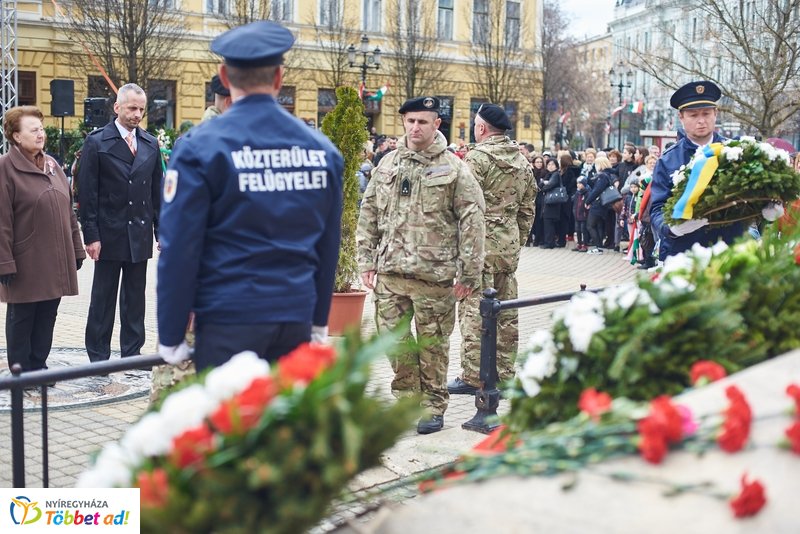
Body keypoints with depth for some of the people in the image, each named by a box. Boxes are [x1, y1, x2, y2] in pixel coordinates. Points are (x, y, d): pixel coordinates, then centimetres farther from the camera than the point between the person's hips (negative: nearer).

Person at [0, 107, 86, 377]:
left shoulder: (52, 165, 11)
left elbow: (68, 211, 15)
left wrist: (76, 250, 13)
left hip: (55, 261, 6)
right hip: (25, 264, -6)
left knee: (47, 316, 12)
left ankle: (39, 366, 24)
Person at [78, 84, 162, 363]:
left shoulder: (151, 144, 9)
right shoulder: (97, 142, -4)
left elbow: (157, 191, 11)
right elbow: (86, 193, -7)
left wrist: (161, 231, 7)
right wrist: (91, 235, -11)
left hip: (140, 235, 4)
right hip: (109, 234, -4)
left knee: (135, 299, 10)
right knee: (103, 298, 4)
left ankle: (132, 353, 20)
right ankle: (98, 357, 13)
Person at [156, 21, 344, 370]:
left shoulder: (202, 147, -8)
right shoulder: (322, 149, 5)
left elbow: (179, 249, -9)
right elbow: (329, 246, 11)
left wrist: (170, 337, -1)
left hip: (228, 319, -4)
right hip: (297, 318, 4)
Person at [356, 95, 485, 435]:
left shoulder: (454, 169, -3)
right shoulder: (387, 165, 10)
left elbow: (472, 222, -6)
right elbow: (368, 214, 13)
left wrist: (468, 273, -9)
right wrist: (367, 261, 7)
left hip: (434, 275, -4)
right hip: (389, 272, 4)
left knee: (433, 343, 5)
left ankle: (433, 405, 20)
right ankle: (406, 396, 28)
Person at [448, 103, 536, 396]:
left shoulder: (478, 156, -10)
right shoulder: (523, 161, 13)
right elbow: (528, 208, 16)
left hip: (482, 242, -8)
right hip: (510, 242, 8)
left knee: (474, 309, -3)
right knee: (506, 310, 12)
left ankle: (473, 376, -1)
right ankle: (504, 373, 19)